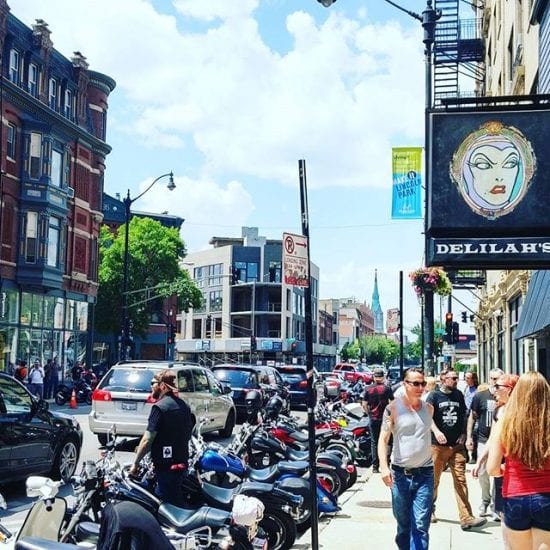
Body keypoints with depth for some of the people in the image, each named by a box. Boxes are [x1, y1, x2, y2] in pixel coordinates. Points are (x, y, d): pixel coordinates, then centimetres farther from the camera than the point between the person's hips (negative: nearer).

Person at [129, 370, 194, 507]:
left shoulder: (160, 407, -14)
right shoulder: (184, 406, 11)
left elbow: (147, 439, -16)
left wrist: (136, 463, -7)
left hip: (166, 466, -8)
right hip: (182, 463, 8)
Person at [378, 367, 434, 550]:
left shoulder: (429, 408, 7)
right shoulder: (393, 408, -5)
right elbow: (383, 439, -8)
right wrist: (384, 466, -20)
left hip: (425, 473, 2)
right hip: (400, 473, -2)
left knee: (420, 526, -6)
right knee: (403, 523, 12)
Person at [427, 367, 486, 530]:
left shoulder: (459, 395, 11)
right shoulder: (434, 396, -2)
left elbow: (463, 416, 19)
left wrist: (463, 434, 6)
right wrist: (436, 431, -25)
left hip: (457, 444, 3)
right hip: (438, 444, -3)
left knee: (461, 481, -4)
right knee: (434, 479, 9)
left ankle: (466, 518, -8)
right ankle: (430, 509, 28)